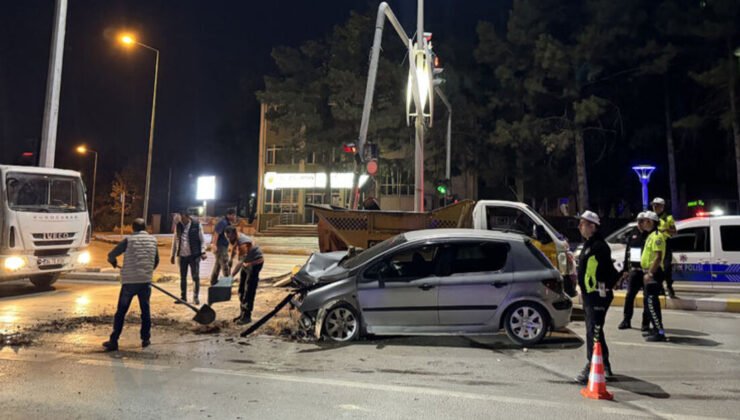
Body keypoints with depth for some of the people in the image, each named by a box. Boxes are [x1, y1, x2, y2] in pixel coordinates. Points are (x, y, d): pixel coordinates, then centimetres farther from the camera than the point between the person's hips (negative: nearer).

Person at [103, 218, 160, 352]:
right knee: (145, 310, 13)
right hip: (146, 281, 2)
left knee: (121, 312, 7)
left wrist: (114, 262, 20)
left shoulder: (129, 240, -3)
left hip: (129, 281, -2)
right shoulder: (153, 240, 6)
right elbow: (156, 261, 14)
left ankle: (113, 341, 9)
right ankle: (145, 339, 18)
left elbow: (111, 256, -3)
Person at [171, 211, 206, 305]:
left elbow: (202, 240, -3)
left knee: (196, 277, -1)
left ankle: (195, 297, 7)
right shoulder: (178, 226, 4)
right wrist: (172, 255, 12)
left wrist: (203, 252, -14)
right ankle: (183, 297, 21)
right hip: (182, 255, 4)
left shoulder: (197, 225, -6)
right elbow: (175, 241, 12)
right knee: (182, 277, 11)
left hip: (194, 255, -4)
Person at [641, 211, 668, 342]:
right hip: (650, 272, 11)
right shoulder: (651, 236, 18)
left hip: (654, 273, -11)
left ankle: (660, 332, -8)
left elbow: (658, 257, -22)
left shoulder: (657, 236, -14)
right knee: (650, 302, 16)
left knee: (651, 303, -11)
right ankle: (656, 328, 25)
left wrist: (650, 273, -24)